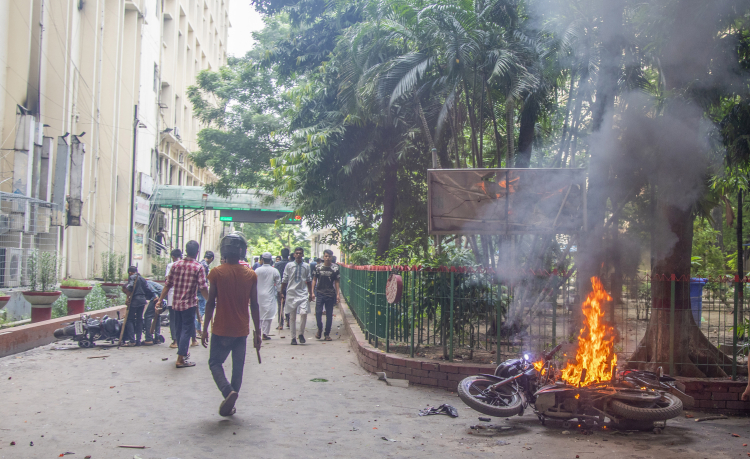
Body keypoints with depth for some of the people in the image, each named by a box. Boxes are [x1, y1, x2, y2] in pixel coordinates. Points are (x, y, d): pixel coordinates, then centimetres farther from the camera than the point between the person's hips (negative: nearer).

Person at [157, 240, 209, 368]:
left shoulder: (176, 265, 3)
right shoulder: (198, 267, -11)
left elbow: (168, 285, 4)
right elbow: (203, 288, -15)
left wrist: (160, 300, 11)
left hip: (176, 303, 5)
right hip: (189, 304, -5)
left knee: (179, 329, 18)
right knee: (186, 330, 0)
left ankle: (182, 353, 36)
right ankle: (180, 359, -2)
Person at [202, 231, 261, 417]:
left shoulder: (217, 273, -8)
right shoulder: (251, 275, -1)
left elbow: (211, 303, -7)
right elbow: (254, 305, 0)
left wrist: (205, 329, 1)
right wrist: (257, 331, 8)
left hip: (221, 330, -2)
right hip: (242, 330, 3)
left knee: (215, 362, 10)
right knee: (238, 367, 11)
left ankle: (228, 391, -14)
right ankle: (229, 405, 15)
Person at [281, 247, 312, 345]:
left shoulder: (306, 266, 5)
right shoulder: (289, 266, 2)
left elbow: (309, 281, 14)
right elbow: (284, 280, 8)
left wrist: (310, 294, 13)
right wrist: (282, 294, 7)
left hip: (303, 294, 0)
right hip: (291, 293, 0)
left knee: (303, 313, -17)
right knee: (292, 317, 4)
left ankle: (301, 334, 2)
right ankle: (293, 337, 14)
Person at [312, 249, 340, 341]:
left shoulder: (335, 268, 3)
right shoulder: (318, 267, 4)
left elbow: (336, 282, 7)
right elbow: (314, 280, 10)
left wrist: (338, 294, 1)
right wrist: (312, 292, 2)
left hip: (331, 294, 0)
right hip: (320, 293, 0)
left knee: (329, 314, 3)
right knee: (318, 312, -10)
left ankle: (327, 334, 13)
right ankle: (319, 329, 13)